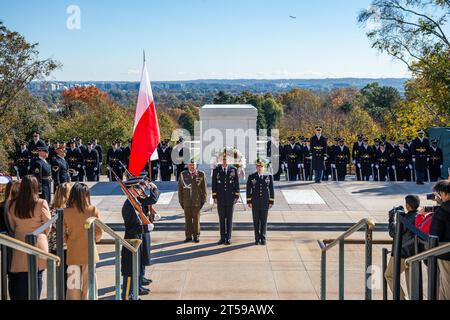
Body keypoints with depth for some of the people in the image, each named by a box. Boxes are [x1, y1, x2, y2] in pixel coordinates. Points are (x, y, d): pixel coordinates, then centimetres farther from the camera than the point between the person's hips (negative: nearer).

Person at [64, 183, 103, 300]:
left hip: (73, 254, 0)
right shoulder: (93, 210, -7)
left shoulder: (66, 212, -7)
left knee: (73, 286, 7)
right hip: (89, 252, 0)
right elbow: (99, 232, -5)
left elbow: (62, 234, -4)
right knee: (88, 284, 10)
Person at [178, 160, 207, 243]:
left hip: (197, 201, -1)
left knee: (196, 219, 2)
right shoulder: (183, 174, 5)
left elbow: (204, 188, 3)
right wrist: (181, 201, 3)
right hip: (186, 201, 1)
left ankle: (196, 236, 11)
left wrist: (203, 200, 0)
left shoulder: (201, 174, 2)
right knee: (188, 219, 5)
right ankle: (188, 236, 12)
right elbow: (180, 188, 7)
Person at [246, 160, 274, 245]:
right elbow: (248, 190, 1)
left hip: (265, 202, 0)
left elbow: (271, 190, 2)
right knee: (256, 221, 4)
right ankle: (257, 239, 12)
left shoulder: (269, 177, 1)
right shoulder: (251, 177, 1)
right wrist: (249, 202, -4)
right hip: (255, 202, 0)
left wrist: (271, 202, -2)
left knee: (264, 221, 3)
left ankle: (263, 239, 11)